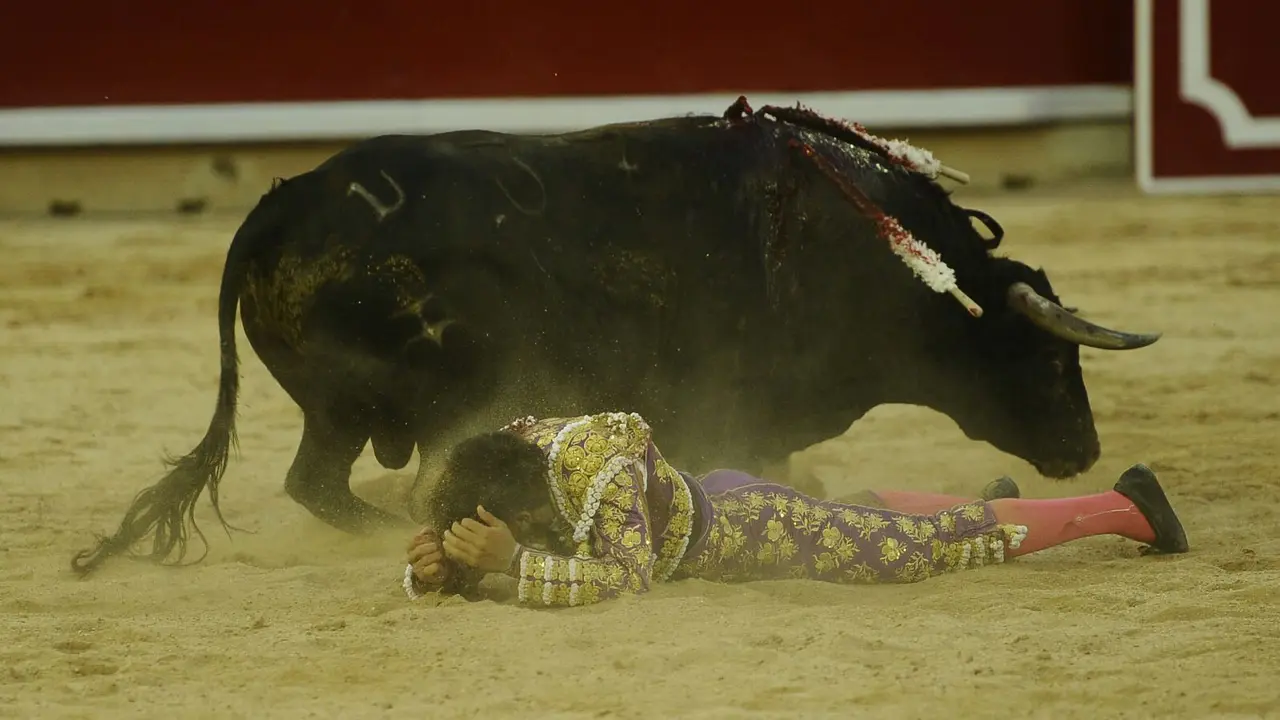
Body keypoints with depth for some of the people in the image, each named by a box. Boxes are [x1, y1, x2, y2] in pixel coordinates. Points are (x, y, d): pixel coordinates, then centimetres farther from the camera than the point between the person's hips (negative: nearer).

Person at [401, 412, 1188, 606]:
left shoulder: (594, 467, -38)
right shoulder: (501, 462, -16)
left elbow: (627, 574, -43)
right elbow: (452, 569, -4)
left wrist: (514, 560, -46)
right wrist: (435, 566, -28)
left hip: (751, 529, -7)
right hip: (706, 499, 7)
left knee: (932, 545, 5)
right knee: (869, 518, 34)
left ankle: (1122, 507, 20)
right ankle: (982, 499, 60)